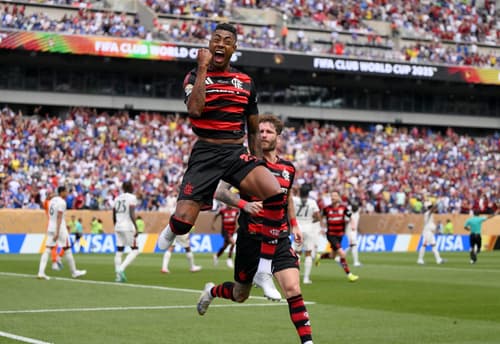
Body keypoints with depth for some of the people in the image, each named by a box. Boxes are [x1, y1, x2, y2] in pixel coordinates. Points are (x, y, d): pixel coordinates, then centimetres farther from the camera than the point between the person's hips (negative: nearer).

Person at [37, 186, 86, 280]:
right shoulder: (62, 202, -13)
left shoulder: (52, 200, 12)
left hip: (50, 227, 7)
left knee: (47, 250, 0)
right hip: (59, 228, -7)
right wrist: (57, 232, -23)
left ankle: (41, 272, -10)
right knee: (67, 250, 4)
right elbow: (59, 217, -19)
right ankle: (74, 272, 14)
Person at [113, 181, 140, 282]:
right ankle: (121, 269, -18)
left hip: (118, 227, 6)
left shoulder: (117, 198, 13)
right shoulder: (132, 197, -4)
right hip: (128, 227, -6)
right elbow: (132, 214, -14)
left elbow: (114, 217, 15)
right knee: (135, 250, 0)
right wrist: (136, 228, -13)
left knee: (119, 251, 8)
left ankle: (118, 275, 3)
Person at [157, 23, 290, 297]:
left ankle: (263, 272, -18)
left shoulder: (245, 82, 12)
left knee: (275, 195, -26)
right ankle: (170, 232, 27)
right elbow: (195, 110, -21)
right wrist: (203, 68, -16)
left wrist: (258, 162, 11)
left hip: (237, 153, 3)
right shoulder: (195, 77, 2)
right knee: (183, 221, -16)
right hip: (206, 153, -2)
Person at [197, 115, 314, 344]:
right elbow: (219, 191, -12)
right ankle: (212, 291, 47)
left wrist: (294, 225, 21)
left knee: (293, 289, -16)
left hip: (279, 239, 3)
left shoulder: (288, 168, 8)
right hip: (250, 239, -3)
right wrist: (243, 204, -27)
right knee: (240, 295, 14)